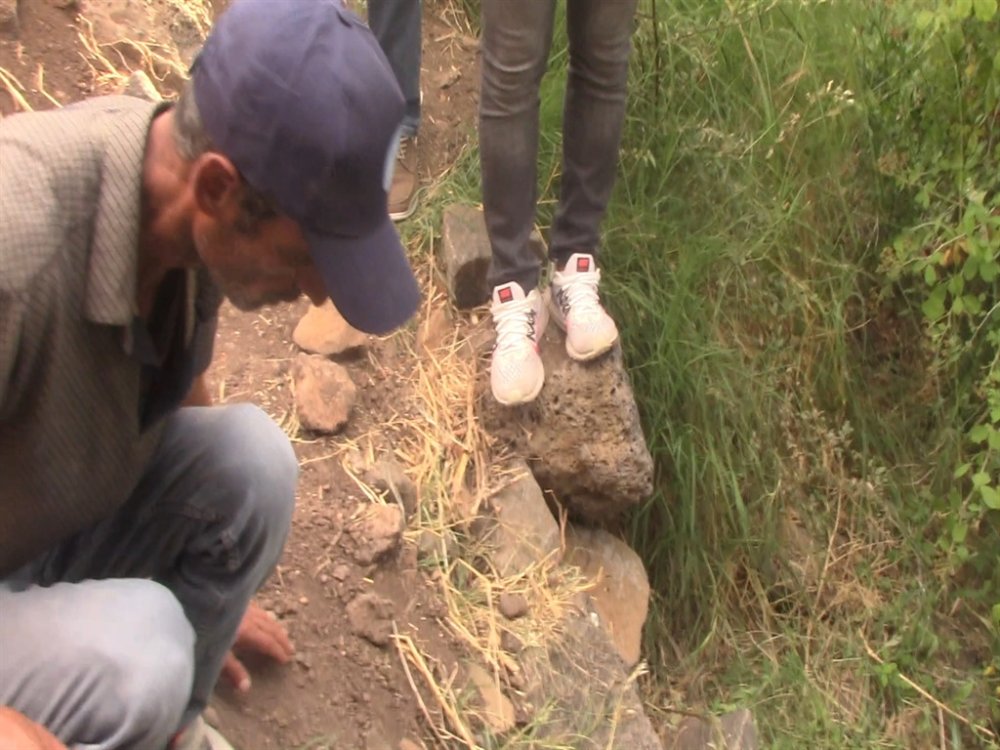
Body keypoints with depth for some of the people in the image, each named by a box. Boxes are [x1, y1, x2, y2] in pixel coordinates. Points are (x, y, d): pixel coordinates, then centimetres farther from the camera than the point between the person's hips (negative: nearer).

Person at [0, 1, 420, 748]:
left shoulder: (192, 189, -13)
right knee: (131, 653, -32)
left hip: (60, 533, 7)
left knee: (250, 454, -16)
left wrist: (212, 588, 20)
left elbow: (179, 394, 7)